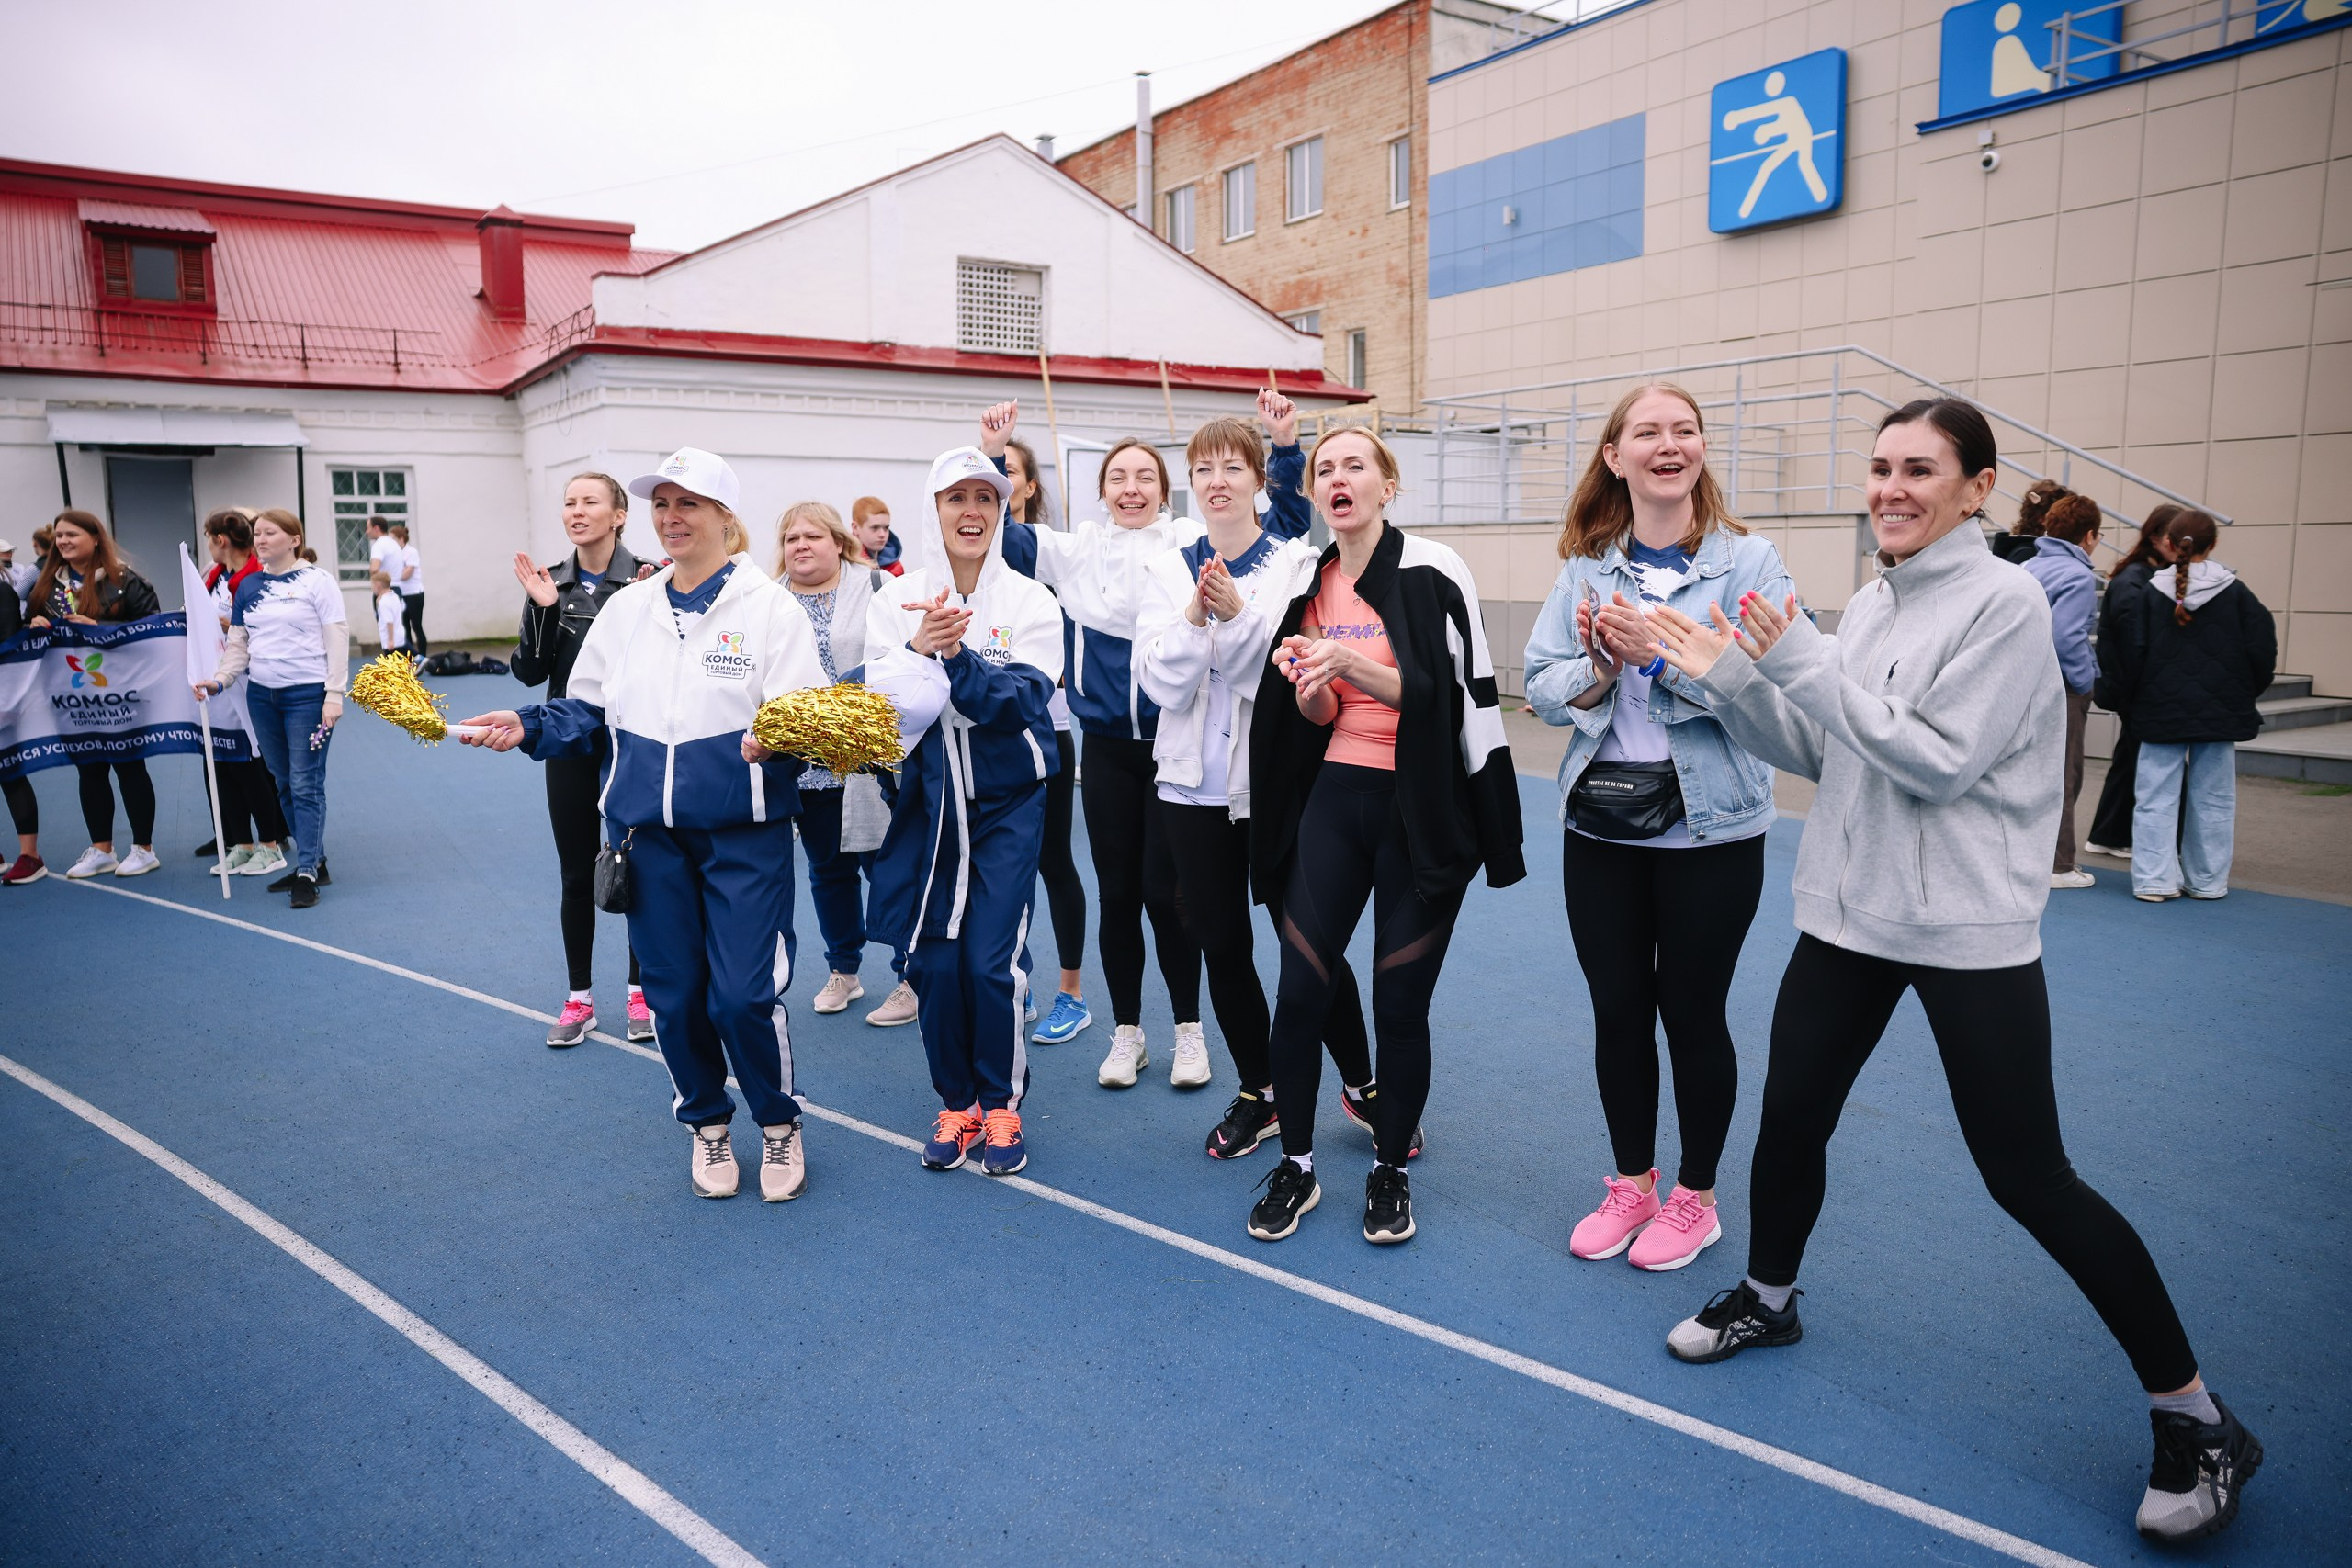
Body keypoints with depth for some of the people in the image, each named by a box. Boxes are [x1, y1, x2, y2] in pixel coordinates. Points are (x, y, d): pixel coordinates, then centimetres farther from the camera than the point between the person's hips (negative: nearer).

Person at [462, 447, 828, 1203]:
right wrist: (528, 726, -2)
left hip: (744, 833, -4)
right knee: (674, 991, 10)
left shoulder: (769, 605, -5)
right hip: (648, 833, 5)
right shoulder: (627, 608, 10)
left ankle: (779, 1124, 20)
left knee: (744, 993, -6)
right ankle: (706, 1125, 33)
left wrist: (773, 740, -32)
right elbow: (589, 711, 15)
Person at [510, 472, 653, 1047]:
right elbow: (530, 673, 0)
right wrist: (541, 610, -13)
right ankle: (579, 999, 23)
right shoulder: (550, 583, 3)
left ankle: (640, 992, 23)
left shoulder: (647, 581, -9)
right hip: (570, 747, 3)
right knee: (576, 874, 10)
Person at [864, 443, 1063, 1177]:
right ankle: (956, 1103, 23)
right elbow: (883, 703, -6)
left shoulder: (1030, 601, -4)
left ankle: (1002, 1103, 16)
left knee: (993, 959, -6)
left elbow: (1024, 701, -15)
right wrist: (917, 649, -24)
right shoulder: (896, 600, 1)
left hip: (1007, 800, -2)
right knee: (933, 959, 3)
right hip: (929, 799, 2)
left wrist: (957, 656, -29)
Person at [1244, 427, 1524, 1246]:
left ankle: (1389, 1170, 25)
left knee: (1400, 1002, 3)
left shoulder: (1433, 571, -7)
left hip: (1422, 811, -4)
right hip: (1334, 801, 4)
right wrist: (1309, 688, -12)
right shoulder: (1310, 584, 7)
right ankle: (1296, 1168, 22)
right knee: (1300, 991, 2)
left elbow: (1459, 695, -12)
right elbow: (1320, 717, 11)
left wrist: (1356, 666, -24)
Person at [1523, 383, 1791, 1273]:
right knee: (1618, 1014, 12)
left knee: (1693, 1015, 8)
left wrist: (1661, 653, -25)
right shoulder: (1586, 566, 5)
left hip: (1711, 829, -3)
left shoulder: (1749, 561, -6)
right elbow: (1541, 689, 2)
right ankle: (1632, 1184, 32)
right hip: (1601, 826, 3)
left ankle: (1695, 1198, 29)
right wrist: (1598, 668, -17)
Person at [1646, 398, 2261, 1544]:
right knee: (1789, 1118, 13)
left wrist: (1805, 665, -21)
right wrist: (1732, 677, -1)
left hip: (1968, 931, -6)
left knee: (2029, 1179, -1)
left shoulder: (2002, 602, -12)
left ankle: (2194, 1416, 18)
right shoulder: (1870, 604, 9)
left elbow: (1941, 763, -20)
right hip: (1849, 912, 7)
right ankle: (1767, 1298, 39)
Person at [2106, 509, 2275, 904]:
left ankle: (2155, 879, -1)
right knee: (2213, 800, 9)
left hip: (2161, 713, -1)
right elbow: (2262, 650, -1)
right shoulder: (2236, 594, -1)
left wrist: (2129, 702, 9)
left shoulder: (2146, 595, -4)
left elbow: (2129, 654, -4)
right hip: (2221, 716, 1)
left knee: (2157, 798, 2)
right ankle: (2207, 881, 15)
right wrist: (2245, 697, 14)